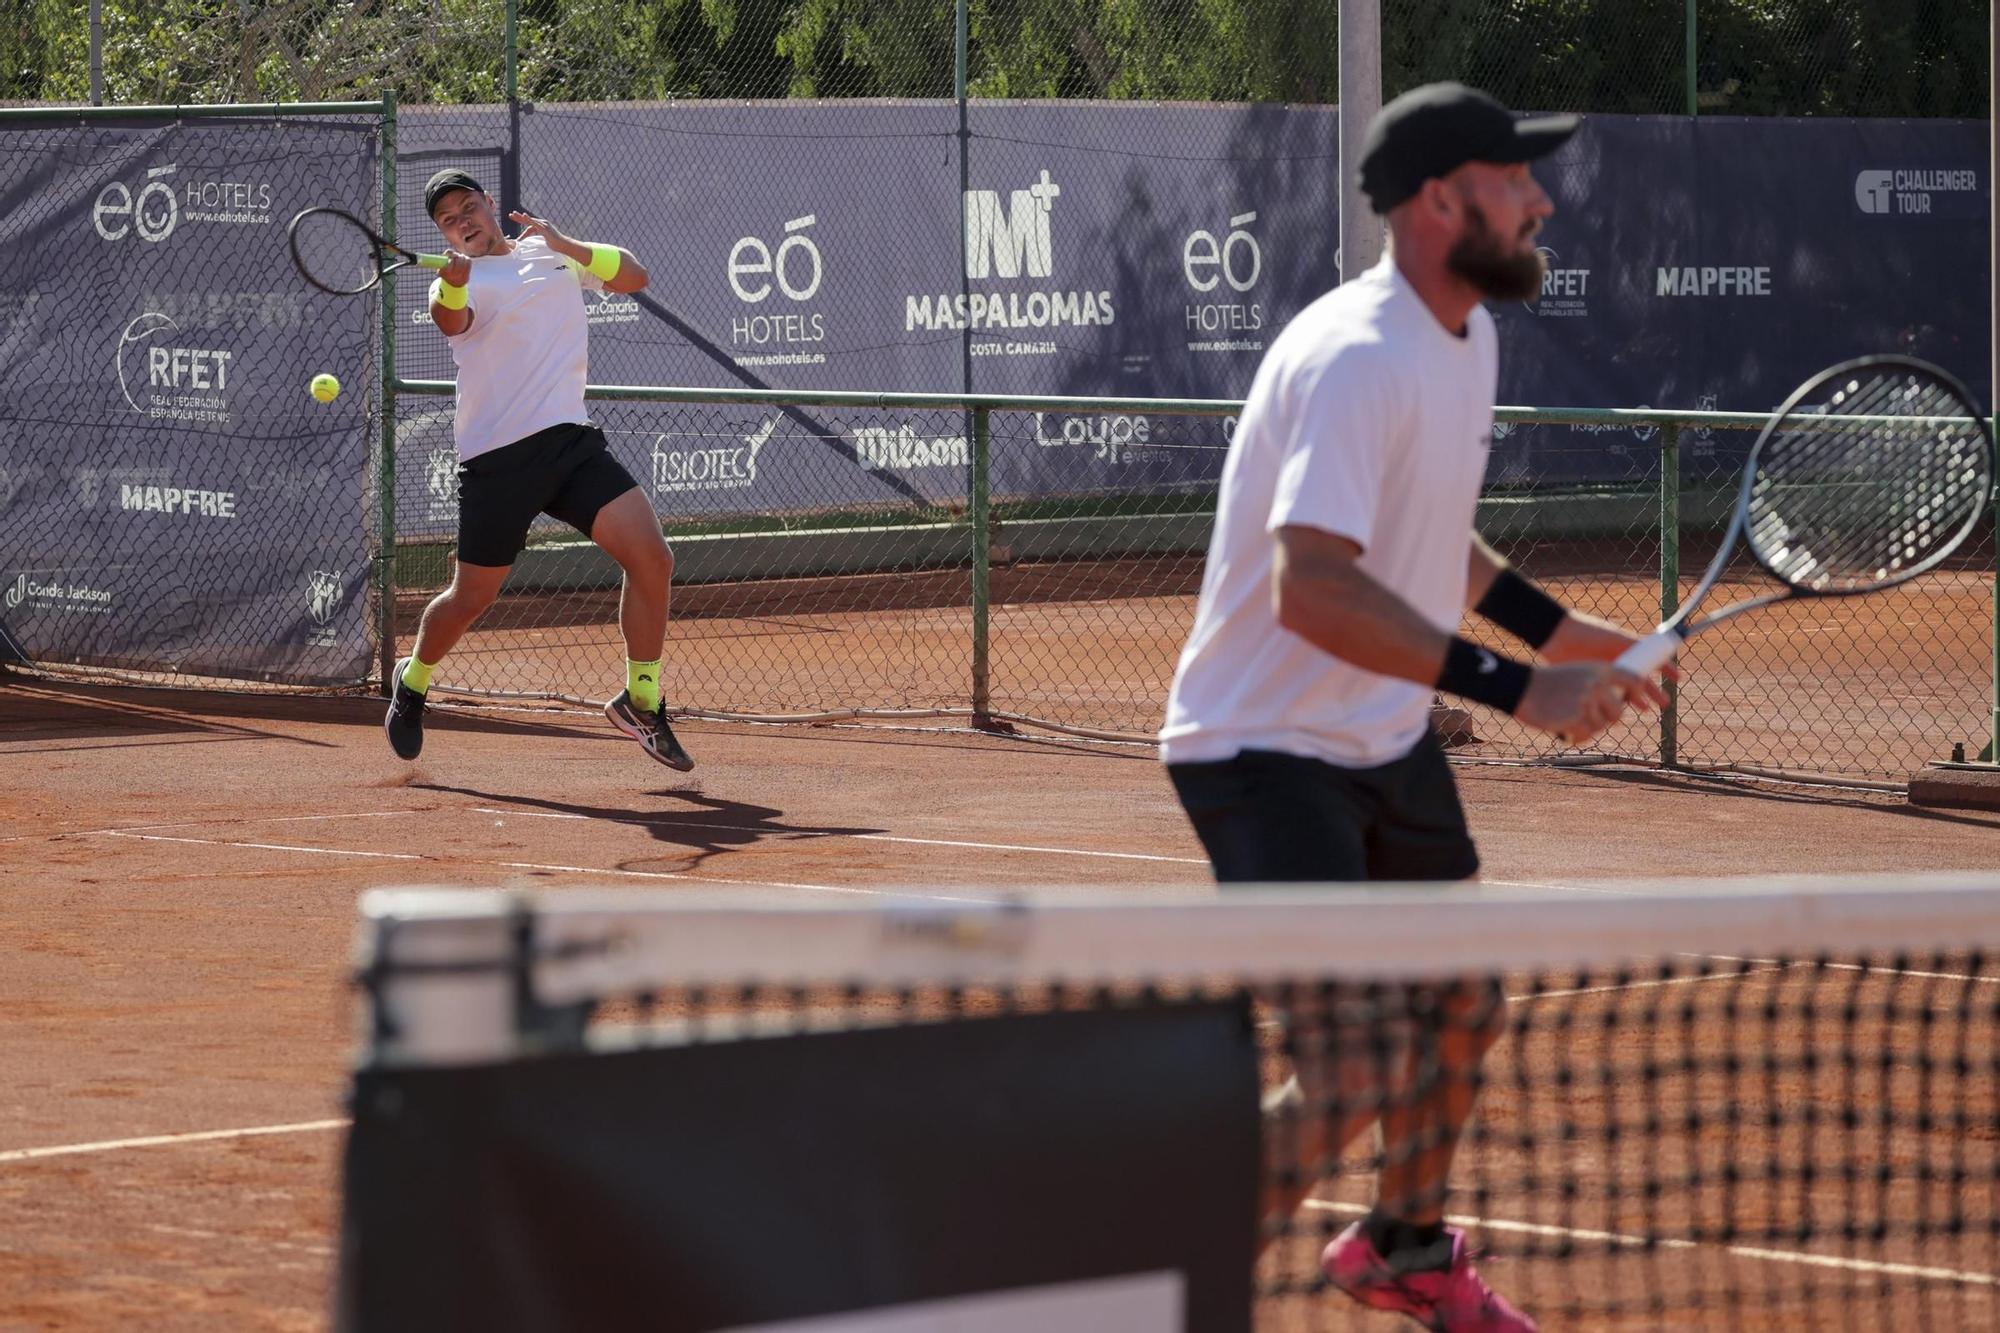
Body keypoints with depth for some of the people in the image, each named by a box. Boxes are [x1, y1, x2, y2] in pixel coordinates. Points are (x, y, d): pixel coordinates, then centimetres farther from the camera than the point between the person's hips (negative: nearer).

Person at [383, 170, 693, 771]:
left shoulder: (553, 255, 16)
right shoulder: (457, 281, 1)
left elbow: (633, 276, 8)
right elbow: (452, 320, -22)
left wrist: (564, 243, -6)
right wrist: (453, 283, -46)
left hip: (572, 440, 3)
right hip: (497, 458, -3)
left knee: (651, 559, -13)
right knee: (471, 598, 3)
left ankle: (641, 704, 0)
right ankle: (413, 680, 34)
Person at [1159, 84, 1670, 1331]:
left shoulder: (1467, 336, 5)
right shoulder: (1357, 359, -27)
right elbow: (1313, 588, -37)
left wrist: (1554, 626, 14)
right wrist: (1512, 687, -38)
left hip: (1386, 738, 10)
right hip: (1267, 750, -10)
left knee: (1461, 1011, 22)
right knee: (1351, 1076, -18)